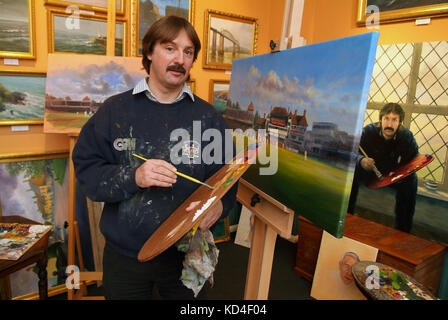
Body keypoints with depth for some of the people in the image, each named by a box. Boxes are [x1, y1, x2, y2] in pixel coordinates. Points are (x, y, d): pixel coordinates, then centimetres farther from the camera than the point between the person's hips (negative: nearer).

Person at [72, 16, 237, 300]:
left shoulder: (208, 117, -1)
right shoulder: (115, 110, -2)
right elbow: (86, 170, -5)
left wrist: (219, 205, -23)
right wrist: (133, 177, -23)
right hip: (124, 255, 0)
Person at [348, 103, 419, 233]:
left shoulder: (407, 136, -17)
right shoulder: (368, 131, -20)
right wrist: (361, 161, -44)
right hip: (369, 171, -1)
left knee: (411, 179, -29)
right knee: (353, 169, -30)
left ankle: (402, 230, -17)